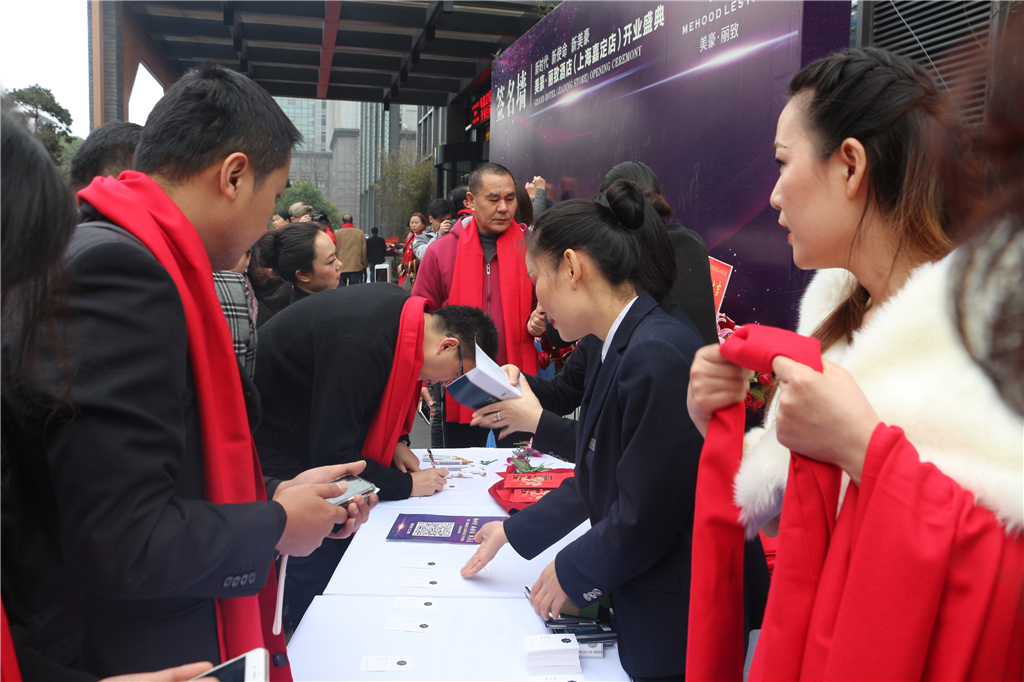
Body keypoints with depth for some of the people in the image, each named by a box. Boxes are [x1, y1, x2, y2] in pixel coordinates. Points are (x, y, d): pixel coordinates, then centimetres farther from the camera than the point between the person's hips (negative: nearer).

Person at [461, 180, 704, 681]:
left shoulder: (659, 353, -25)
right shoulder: (623, 347, 6)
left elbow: (642, 518, -23)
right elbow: (594, 484, 14)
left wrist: (569, 572, -8)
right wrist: (513, 531, 19)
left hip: (678, 623, -8)